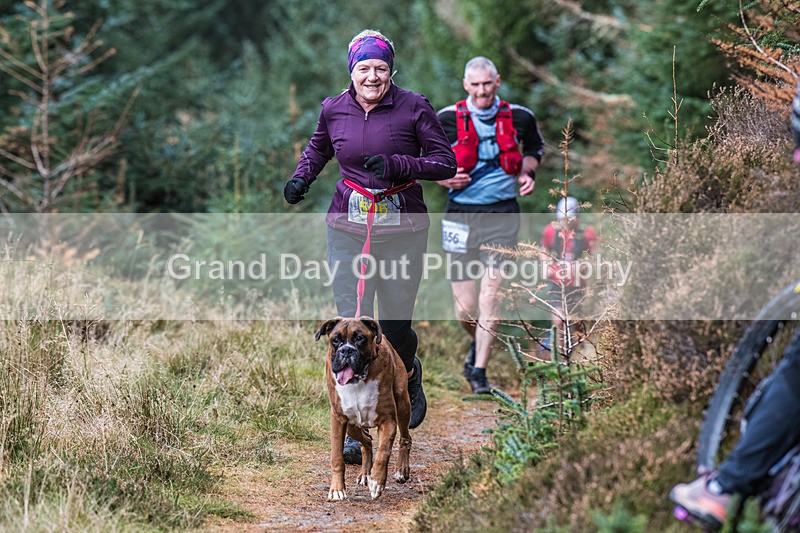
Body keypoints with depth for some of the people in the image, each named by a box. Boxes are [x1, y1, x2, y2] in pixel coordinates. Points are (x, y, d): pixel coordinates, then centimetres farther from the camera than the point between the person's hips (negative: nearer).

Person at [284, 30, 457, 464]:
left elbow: (446, 163, -4)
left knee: (395, 326, 4)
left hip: (402, 230, -2)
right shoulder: (333, 110, 4)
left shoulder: (413, 108, -5)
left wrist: (396, 165, -17)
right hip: (348, 229, 2)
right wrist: (301, 177, 7)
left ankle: (410, 377, 41)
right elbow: (318, 148, 26)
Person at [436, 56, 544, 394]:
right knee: (465, 309, 2)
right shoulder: (447, 120, -1)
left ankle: (479, 371, -2)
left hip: (502, 216, 0)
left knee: (490, 295, -11)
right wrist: (444, 177, -9)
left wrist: (527, 173, 4)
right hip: (462, 215, 0)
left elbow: (535, 147, 24)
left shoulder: (519, 118, 4)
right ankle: (478, 343, 36)